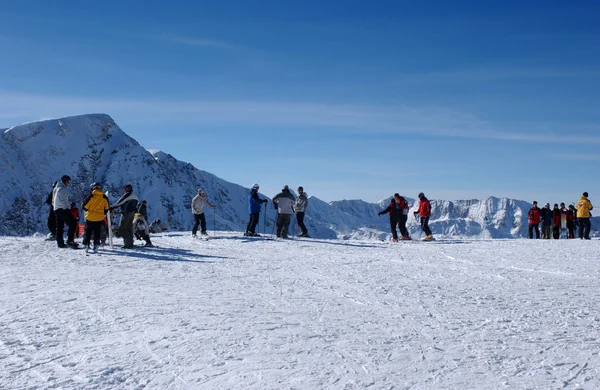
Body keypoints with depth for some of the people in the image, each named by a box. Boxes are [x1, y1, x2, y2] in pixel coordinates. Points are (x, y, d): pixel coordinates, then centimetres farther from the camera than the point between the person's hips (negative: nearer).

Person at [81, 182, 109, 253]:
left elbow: (84, 206, -8)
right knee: (97, 233, 10)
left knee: (88, 232, 8)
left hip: (90, 217, -3)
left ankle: (86, 244, 6)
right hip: (99, 218, 3)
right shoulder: (104, 197, 2)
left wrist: (88, 210, 11)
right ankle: (96, 245, 3)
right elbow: (106, 208, 9)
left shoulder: (90, 196, -11)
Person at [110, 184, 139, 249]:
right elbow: (136, 207, 18)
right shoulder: (135, 196, 16)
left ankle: (127, 243, -11)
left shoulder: (127, 195, -11)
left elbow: (119, 202, -12)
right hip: (132, 213, 9)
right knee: (129, 228, 13)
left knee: (122, 229, -5)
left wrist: (112, 207, -4)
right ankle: (130, 244, 13)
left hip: (126, 213, -9)